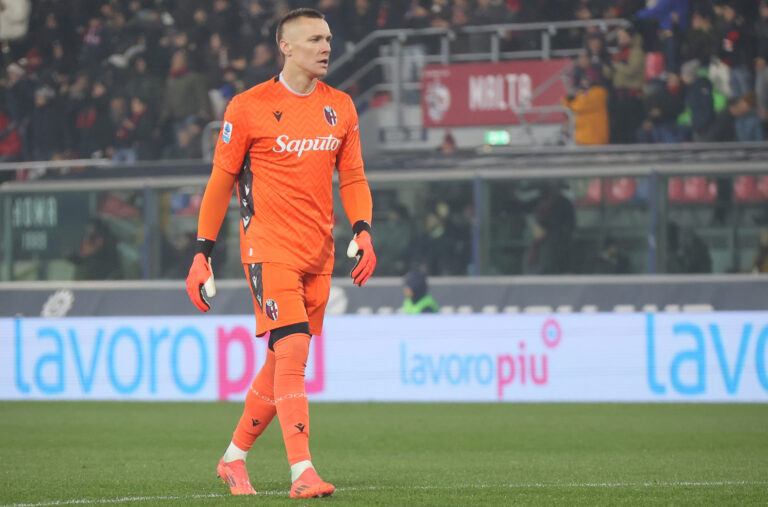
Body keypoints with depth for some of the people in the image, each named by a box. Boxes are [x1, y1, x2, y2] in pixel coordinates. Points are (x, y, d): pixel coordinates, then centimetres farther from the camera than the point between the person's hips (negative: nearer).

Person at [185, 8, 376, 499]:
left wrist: (362, 232, -1)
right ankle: (302, 472, -20)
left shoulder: (340, 107, 11)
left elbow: (352, 177, 16)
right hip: (269, 248, -5)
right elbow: (221, 181, 2)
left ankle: (235, 458, 27)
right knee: (292, 354, -16)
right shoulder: (249, 107, -4)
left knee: (282, 364, 10)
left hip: (318, 253, 5)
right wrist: (204, 253, 1)